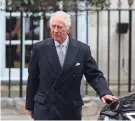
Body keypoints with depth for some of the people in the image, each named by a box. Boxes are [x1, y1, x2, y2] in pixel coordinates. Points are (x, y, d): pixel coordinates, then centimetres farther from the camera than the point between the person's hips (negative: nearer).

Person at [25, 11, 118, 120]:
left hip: (71, 110, 2)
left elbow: (94, 75, -2)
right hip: (44, 108, -1)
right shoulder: (40, 48, -1)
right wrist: (30, 105, 8)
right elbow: (32, 79, 5)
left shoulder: (82, 49, -1)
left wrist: (105, 93, -20)